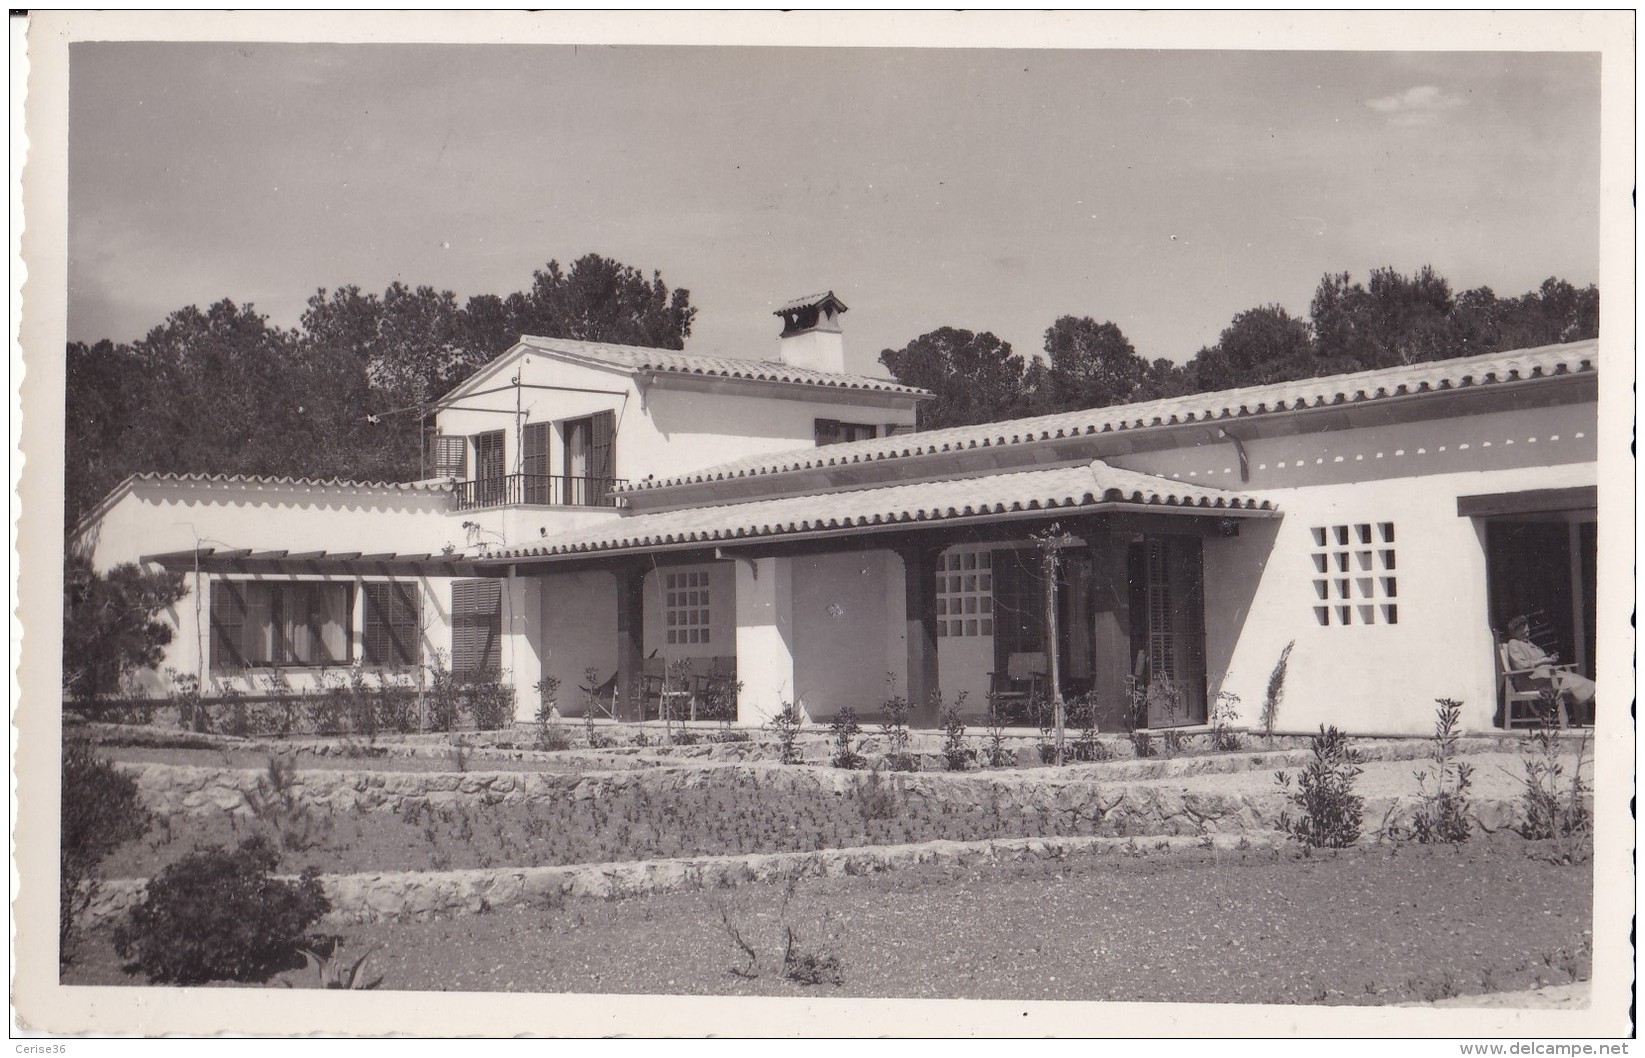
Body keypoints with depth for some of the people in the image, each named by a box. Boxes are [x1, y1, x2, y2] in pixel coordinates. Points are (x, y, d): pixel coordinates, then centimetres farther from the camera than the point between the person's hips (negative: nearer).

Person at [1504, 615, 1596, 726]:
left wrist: (1550, 659, 9)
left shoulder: (1528, 643, 28)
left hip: (1548, 672, 8)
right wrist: (1542, 660, -9)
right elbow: (1520, 665, -13)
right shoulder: (1513, 644, 1)